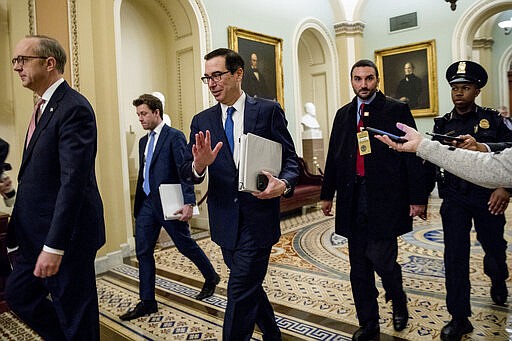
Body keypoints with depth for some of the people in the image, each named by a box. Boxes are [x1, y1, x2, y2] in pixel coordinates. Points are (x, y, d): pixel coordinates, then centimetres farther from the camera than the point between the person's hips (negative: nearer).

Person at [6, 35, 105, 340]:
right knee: (18, 294, 21)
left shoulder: (74, 108, -18)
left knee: (75, 311, 6)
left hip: (65, 234, -10)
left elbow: (73, 181, -25)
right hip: (38, 232, 10)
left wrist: (54, 246, -25)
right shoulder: (44, 108, 13)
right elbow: (37, 175, 16)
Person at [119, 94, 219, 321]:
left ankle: (211, 277, 32)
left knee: (185, 244, 7)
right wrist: (138, 204, 19)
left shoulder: (174, 136, -9)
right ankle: (147, 302, 18)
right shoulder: (143, 141, 15)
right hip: (147, 204, 7)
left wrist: (189, 202, -26)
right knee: (143, 251, 6)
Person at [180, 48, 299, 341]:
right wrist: (199, 165, -23)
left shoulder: (269, 110, -4)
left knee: (240, 292, -3)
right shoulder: (202, 121, 5)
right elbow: (187, 172, 0)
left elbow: (290, 159, -4)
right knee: (249, 287, 21)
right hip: (225, 221, 5)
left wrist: (284, 184, -24)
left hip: (258, 215, -4)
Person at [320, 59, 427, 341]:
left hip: (385, 198, -4)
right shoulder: (343, 114, 13)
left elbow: (412, 155, -3)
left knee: (381, 258, -7)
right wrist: (327, 194, 13)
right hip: (352, 199, 5)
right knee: (358, 267, 10)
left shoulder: (397, 110, 1)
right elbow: (333, 157, 15)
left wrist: (417, 198, -7)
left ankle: (398, 299, 28)